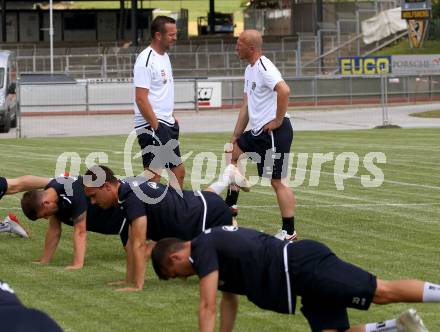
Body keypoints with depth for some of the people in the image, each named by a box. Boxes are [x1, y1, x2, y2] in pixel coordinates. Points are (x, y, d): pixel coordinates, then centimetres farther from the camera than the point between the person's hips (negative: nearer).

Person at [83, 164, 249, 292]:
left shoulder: (132, 198, -32)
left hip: (210, 215, -9)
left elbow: (139, 245, -35)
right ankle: (228, 177, 55)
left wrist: (137, 286, -35)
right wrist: (128, 281, -2)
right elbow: (132, 242, -1)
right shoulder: (127, 188, -5)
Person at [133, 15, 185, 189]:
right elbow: (141, 99, -19)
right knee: (153, 174, -10)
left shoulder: (164, 56, 13)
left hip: (167, 124, 10)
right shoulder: (146, 60, -15)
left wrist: (171, 118, 15)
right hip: (152, 125, -10)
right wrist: (156, 127, -20)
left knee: (179, 171, 12)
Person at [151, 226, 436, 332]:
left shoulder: (202, 248, -4)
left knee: (383, 292, -17)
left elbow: (208, 308, -9)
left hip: (301, 266, -9)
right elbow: (229, 299, 35)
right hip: (305, 276, 9)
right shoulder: (217, 245, 27)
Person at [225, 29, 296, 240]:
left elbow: (284, 90, -32)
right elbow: (246, 106, 21)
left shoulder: (264, 68, -15)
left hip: (274, 133, -11)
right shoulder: (250, 70, 16)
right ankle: (230, 205, 28)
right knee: (232, 152, 22)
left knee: (277, 181, -8)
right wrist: (235, 137, 21)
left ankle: (289, 231, -3)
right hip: (258, 132, 11)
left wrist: (278, 120, -23)